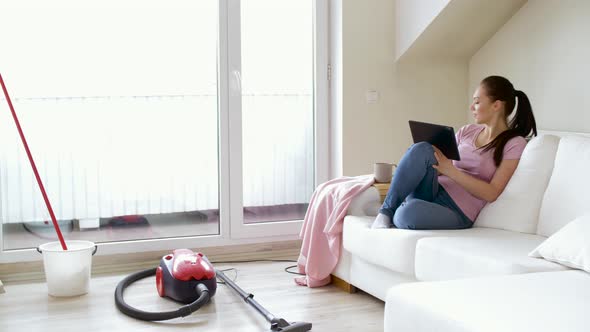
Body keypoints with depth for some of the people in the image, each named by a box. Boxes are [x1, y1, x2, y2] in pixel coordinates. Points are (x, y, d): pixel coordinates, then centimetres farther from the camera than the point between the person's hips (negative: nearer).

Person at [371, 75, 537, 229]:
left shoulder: (514, 144, 1)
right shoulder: (467, 131, 18)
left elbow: (491, 193, -8)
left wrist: (451, 170, -15)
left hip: (458, 211, -5)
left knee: (408, 213, -39)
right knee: (421, 149, -27)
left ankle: (392, 215, -6)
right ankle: (386, 212, -21)